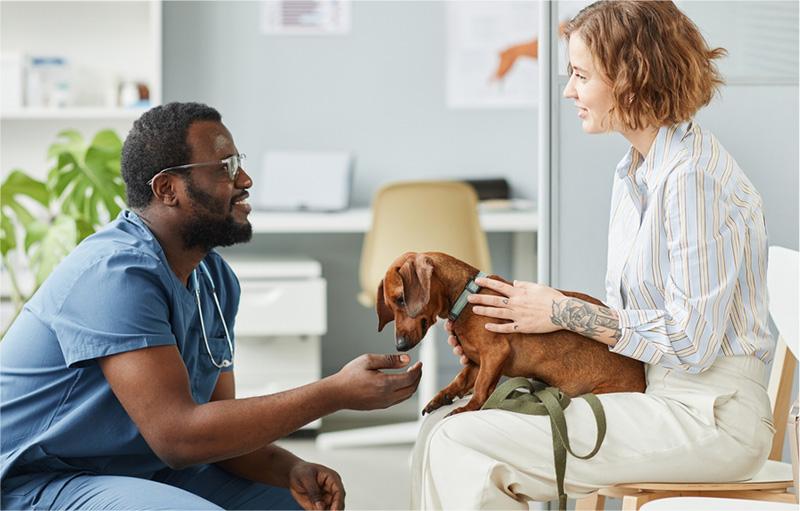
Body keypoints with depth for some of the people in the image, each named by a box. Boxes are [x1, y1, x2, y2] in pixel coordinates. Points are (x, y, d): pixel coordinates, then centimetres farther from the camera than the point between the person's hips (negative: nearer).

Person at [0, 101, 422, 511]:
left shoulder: (215, 281, 6)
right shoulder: (117, 272, -24)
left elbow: (218, 422, 7)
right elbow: (178, 436, -29)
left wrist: (290, 469, -14)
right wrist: (336, 393, -28)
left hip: (145, 473, 9)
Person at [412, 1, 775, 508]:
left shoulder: (695, 178, -18)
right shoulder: (635, 171, 13)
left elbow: (692, 342, -20)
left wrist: (565, 312, -12)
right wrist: (518, 324, 5)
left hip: (709, 415, -9)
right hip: (651, 393, 9)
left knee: (459, 448, -16)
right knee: (444, 426, 0)